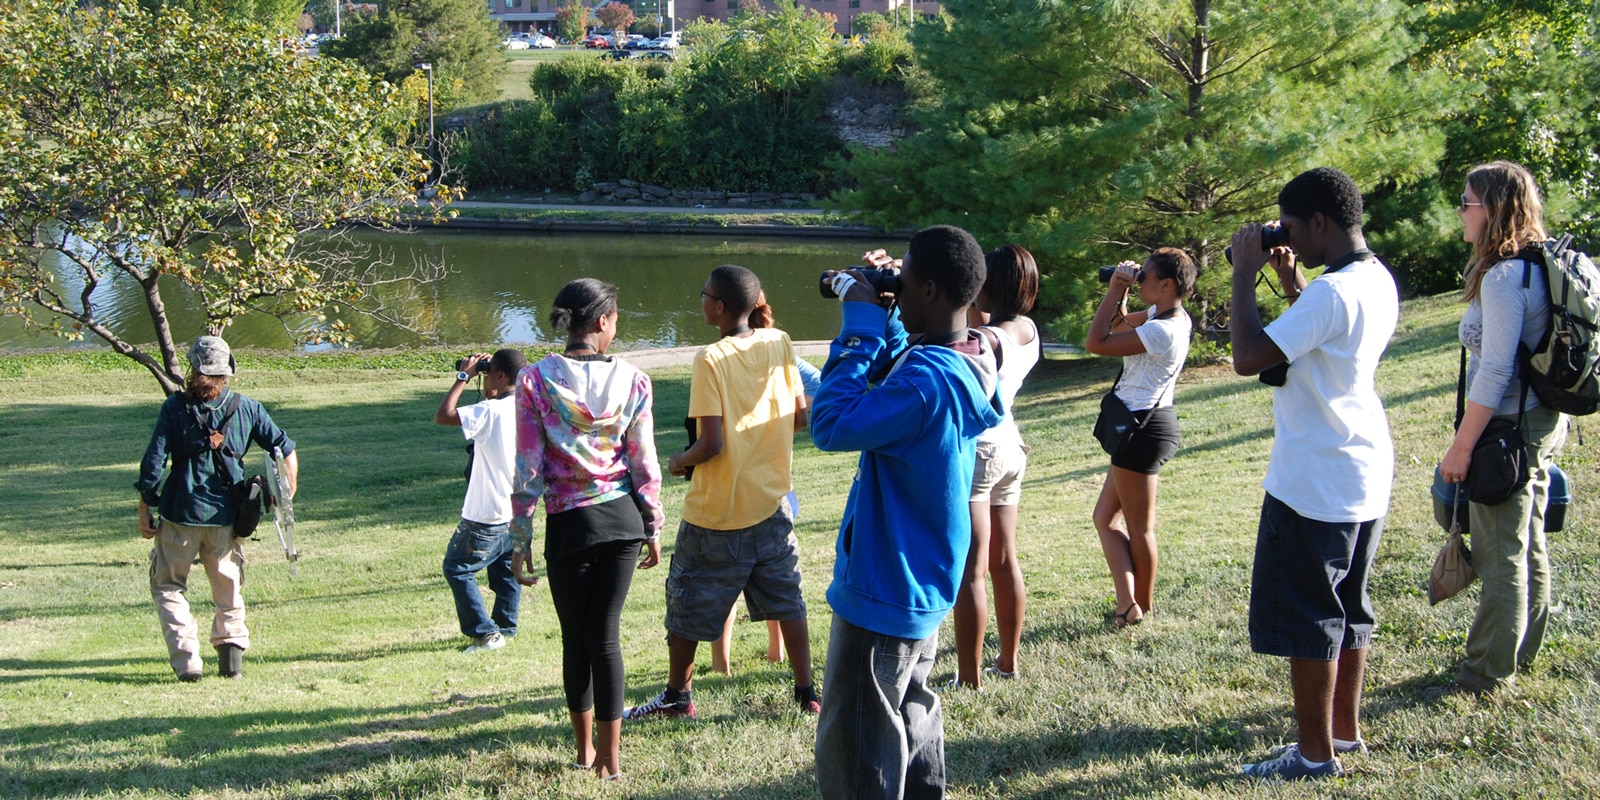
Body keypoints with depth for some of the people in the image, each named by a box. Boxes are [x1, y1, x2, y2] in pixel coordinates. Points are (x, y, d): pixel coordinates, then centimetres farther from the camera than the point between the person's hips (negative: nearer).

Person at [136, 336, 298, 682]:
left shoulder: (175, 407, -6)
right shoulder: (246, 407, 1)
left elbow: (153, 462, -9)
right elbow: (286, 450, 3)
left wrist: (145, 509, 0)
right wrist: (287, 499, 11)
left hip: (180, 514, -2)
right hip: (226, 516, 2)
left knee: (168, 586, 12)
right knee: (228, 587, 19)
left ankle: (186, 659, -1)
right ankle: (232, 655, 13)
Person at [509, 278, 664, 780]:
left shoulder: (535, 380, -7)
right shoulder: (631, 381, -4)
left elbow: (528, 470, -6)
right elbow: (644, 464, -1)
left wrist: (519, 541, 0)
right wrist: (653, 529, 10)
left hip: (569, 525, -1)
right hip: (622, 517, 1)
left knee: (575, 638, 14)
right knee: (607, 635, 6)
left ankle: (585, 748, 26)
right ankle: (609, 755, 9)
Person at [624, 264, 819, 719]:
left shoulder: (711, 359, -18)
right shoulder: (779, 344, -3)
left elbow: (711, 444, -22)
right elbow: (800, 417, 3)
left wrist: (680, 461, -3)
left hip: (716, 511, -5)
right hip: (770, 502, 5)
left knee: (688, 603, 11)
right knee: (787, 600, 15)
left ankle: (677, 696, 22)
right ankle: (806, 693, 18)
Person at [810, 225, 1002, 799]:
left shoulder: (928, 380, -29)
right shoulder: (973, 361, 1)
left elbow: (831, 425, -28)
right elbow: (891, 384, 16)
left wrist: (861, 325, -22)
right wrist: (882, 318, 1)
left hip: (882, 593, -10)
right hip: (926, 585, 10)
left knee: (854, 752, 0)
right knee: (912, 711, 25)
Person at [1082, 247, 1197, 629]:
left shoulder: (1162, 330, -23)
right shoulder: (1163, 314, 6)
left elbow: (1095, 343, -22)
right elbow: (1118, 324, 21)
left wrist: (1116, 291, -15)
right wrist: (1117, 291, 3)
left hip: (1144, 427, -11)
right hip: (1147, 423, 11)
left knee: (1139, 529, 4)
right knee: (1106, 516, 14)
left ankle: (1140, 608, 18)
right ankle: (1127, 604, 12)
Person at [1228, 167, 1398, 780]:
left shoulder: (1332, 292, -23)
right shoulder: (1379, 281, 7)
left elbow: (1248, 358, -25)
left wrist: (1245, 273, -16)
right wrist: (1291, 282, 12)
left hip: (1315, 482, -10)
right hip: (1366, 476, 10)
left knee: (1303, 613, 0)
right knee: (1348, 606, 18)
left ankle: (1316, 753, 7)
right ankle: (1346, 729, 29)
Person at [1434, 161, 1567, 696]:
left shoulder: (1503, 279, -21)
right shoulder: (1537, 269, 9)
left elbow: (1494, 372, -23)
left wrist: (1461, 447, -19)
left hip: (1510, 426, -10)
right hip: (1542, 423, 10)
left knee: (1499, 552, -1)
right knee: (1528, 544, 18)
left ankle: (1491, 671, 8)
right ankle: (1522, 651, 31)